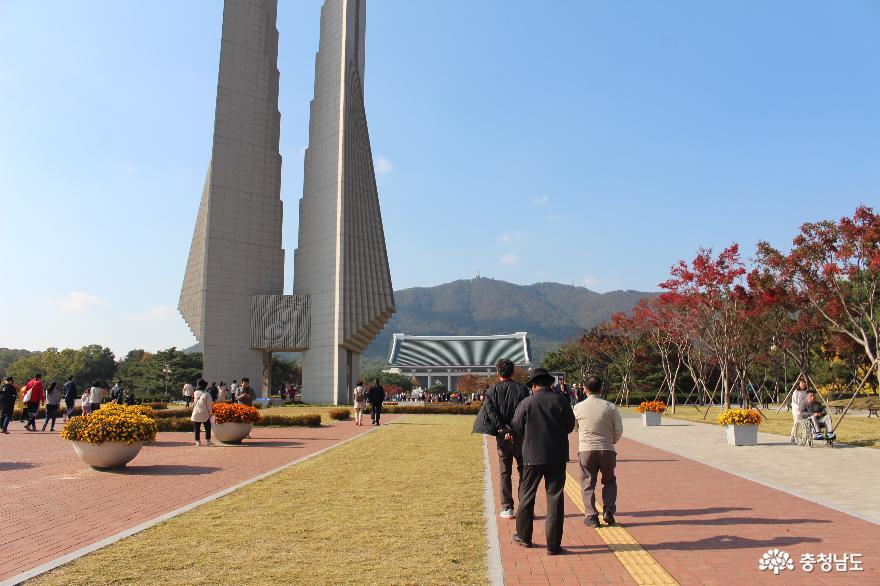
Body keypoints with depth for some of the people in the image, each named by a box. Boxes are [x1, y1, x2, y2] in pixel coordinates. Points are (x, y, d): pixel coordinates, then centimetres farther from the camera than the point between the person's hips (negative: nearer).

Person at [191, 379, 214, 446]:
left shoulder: (195, 393, 0)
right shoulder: (207, 394, -13)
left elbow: (194, 403, 11)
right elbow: (209, 405, -8)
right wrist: (210, 413, 1)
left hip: (196, 414, 3)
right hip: (205, 414, -3)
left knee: (197, 428, 10)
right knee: (207, 427, 9)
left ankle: (198, 441, 10)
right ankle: (208, 441, 9)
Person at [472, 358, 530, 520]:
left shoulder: (493, 390, -1)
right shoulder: (522, 389, -1)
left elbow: (490, 411, -13)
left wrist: (502, 429, -15)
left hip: (502, 436, 0)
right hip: (521, 435, 0)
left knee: (505, 473, 8)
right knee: (524, 471, 11)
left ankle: (507, 508, 9)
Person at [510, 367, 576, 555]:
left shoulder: (526, 403, -8)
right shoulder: (561, 401, -5)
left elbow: (517, 429, 1)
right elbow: (570, 426, 4)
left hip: (533, 456, -1)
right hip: (557, 456, 1)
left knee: (527, 496, 16)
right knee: (555, 498, 7)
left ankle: (524, 536, 28)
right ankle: (554, 545, 8)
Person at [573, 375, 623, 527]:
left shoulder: (578, 407, -4)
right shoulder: (610, 407, -5)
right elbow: (619, 430, 0)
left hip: (586, 449, 0)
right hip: (607, 450, 1)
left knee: (588, 483, 10)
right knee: (609, 481, 20)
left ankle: (591, 516, 6)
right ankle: (608, 511, 9)